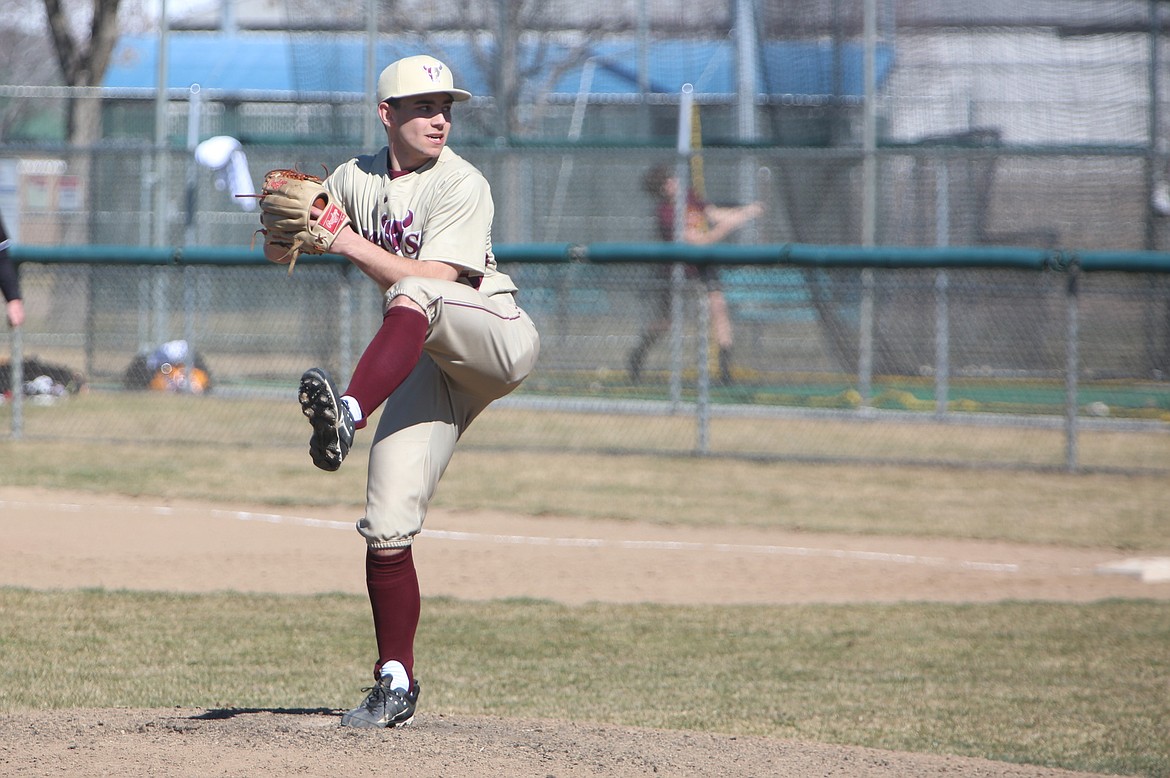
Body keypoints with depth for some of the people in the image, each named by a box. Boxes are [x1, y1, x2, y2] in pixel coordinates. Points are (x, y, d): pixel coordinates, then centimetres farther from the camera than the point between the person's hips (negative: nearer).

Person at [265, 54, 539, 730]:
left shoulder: (462, 185, -11)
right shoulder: (355, 179, 7)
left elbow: (430, 280, -21)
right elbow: (278, 251, 13)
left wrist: (349, 243, -25)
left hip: (498, 339, -5)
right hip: (431, 367, 5)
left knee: (413, 296, -38)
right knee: (387, 527, -6)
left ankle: (349, 415, -58)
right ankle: (397, 685, 4)